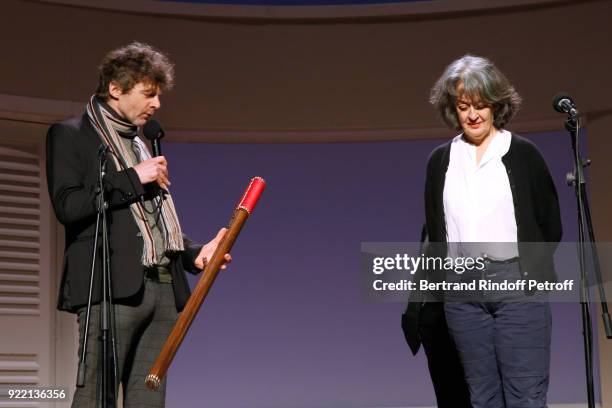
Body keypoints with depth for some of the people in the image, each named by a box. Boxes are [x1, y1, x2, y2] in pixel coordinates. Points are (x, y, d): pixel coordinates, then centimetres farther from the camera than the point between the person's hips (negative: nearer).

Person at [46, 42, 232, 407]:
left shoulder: (143, 146, 25)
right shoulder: (71, 136, 5)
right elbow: (66, 205, -10)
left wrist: (195, 253, 10)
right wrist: (132, 178, -9)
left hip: (165, 290, 7)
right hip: (113, 286, -6)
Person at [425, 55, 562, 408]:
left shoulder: (523, 153, 1)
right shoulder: (440, 160, 11)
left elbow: (551, 225, 5)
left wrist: (530, 271, 4)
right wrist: (448, 274, 7)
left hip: (517, 284, -4)